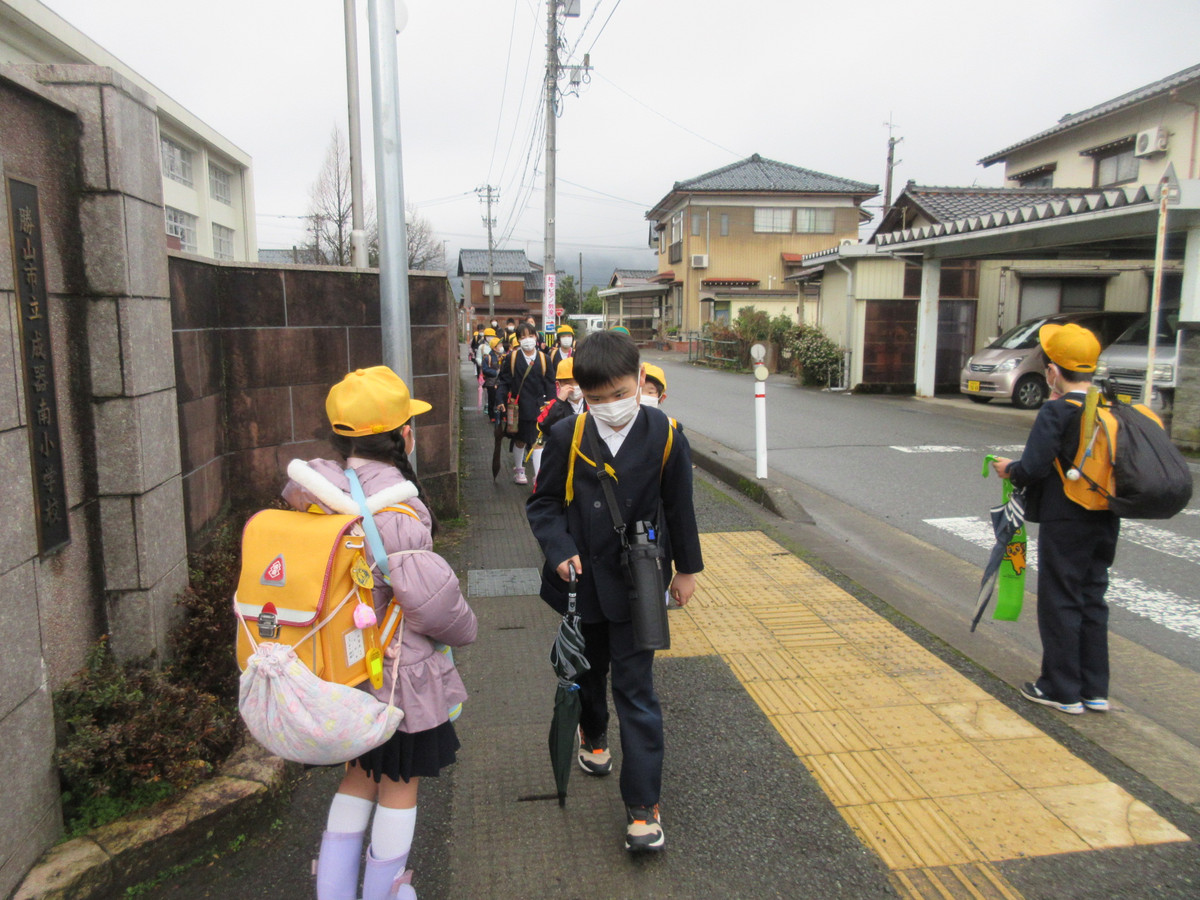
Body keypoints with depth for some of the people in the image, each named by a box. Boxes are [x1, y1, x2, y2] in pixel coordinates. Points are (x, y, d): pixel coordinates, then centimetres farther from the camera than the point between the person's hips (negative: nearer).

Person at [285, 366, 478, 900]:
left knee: (360, 772, 26)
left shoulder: (310, 490, -7)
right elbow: (431, 600, -23)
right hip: (397, 671, -6)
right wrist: (464, 628, -3)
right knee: (400, 784, 17)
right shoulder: (396, 509, -27)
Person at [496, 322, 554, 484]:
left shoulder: (543, 358, 2)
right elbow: (504, 381, 0)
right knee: (519, 440, 14)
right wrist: (501, 401, -10)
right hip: (519, 407, 0)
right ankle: (518, 471, 32)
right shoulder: (512, 357, -2)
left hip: (538, 407, 0)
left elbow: (550, 384, 4)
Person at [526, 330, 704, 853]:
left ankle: (643, 806, 11)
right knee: (588, 671, 23)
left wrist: (686, 569, 9)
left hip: (636, 585, -2)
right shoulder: (566, 437, -9)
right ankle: (593, 735, 54)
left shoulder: (664, 436, -10)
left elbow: (679, 509, 1)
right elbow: (543, 503, 0)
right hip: (581, 580, 2)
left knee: (636, 691, -1)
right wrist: (560, 550, -16)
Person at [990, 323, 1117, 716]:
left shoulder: (1056, 411, -16)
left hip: (1064, 522, -7)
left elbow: (1034, 467, -20)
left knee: (1060, 603, 4)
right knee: (1092, 600, 16)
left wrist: (1009, 470, 1)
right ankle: (1095, 690, 23)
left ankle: (1062, 690, 13)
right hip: (1105, 521, 7)